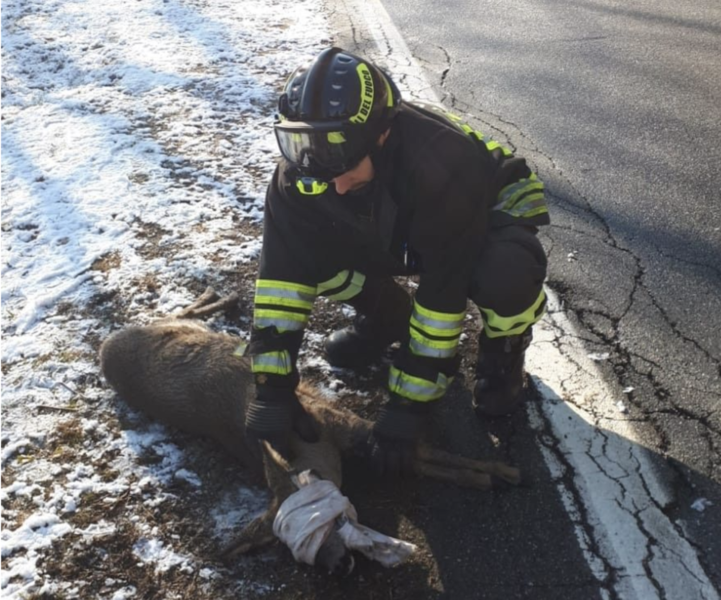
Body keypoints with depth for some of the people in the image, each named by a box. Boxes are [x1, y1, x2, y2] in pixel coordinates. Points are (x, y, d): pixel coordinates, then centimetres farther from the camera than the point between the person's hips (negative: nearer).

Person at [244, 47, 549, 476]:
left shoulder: (444, 165, -41)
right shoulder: (305, 170, -27)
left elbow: (445, 291, -37)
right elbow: (283, 271, -27)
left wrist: (409, 403, -33)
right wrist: (273, 388, -32)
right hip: (400, 230, 5)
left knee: (506, 276, -40)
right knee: (305, 246, -19)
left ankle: (503, 348, -3)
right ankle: (386, 317, 10)